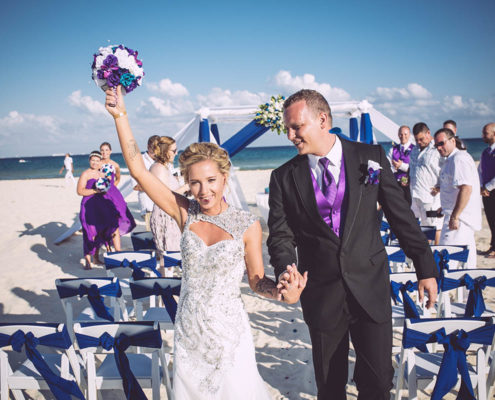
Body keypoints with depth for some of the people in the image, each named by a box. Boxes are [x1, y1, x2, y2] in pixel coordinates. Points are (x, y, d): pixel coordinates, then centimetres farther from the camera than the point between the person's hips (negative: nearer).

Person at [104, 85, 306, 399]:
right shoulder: (185, 214, -5)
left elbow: (257, 281, -3)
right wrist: (120, 115, -15)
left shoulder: (248, 225, -11)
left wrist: (282, 291, -25)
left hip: (229, 333, -2)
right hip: (189, 333, 3)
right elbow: (138, 170, -9)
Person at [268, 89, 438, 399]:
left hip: (370, 288, -1)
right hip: (321, 295, 1)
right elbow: (281, 235, 0)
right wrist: (285, 269, -21)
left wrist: (426, 268, 3)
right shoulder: (284, 178, 0)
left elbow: (402, 216, 2)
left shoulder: (371, 157, -2)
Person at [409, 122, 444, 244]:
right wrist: (408, 178, 14)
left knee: (435, 227, -3)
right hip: (415, 195, 7)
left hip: (431, 196, -7)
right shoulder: (415, 150, 16)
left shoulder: (438, 149, -9)